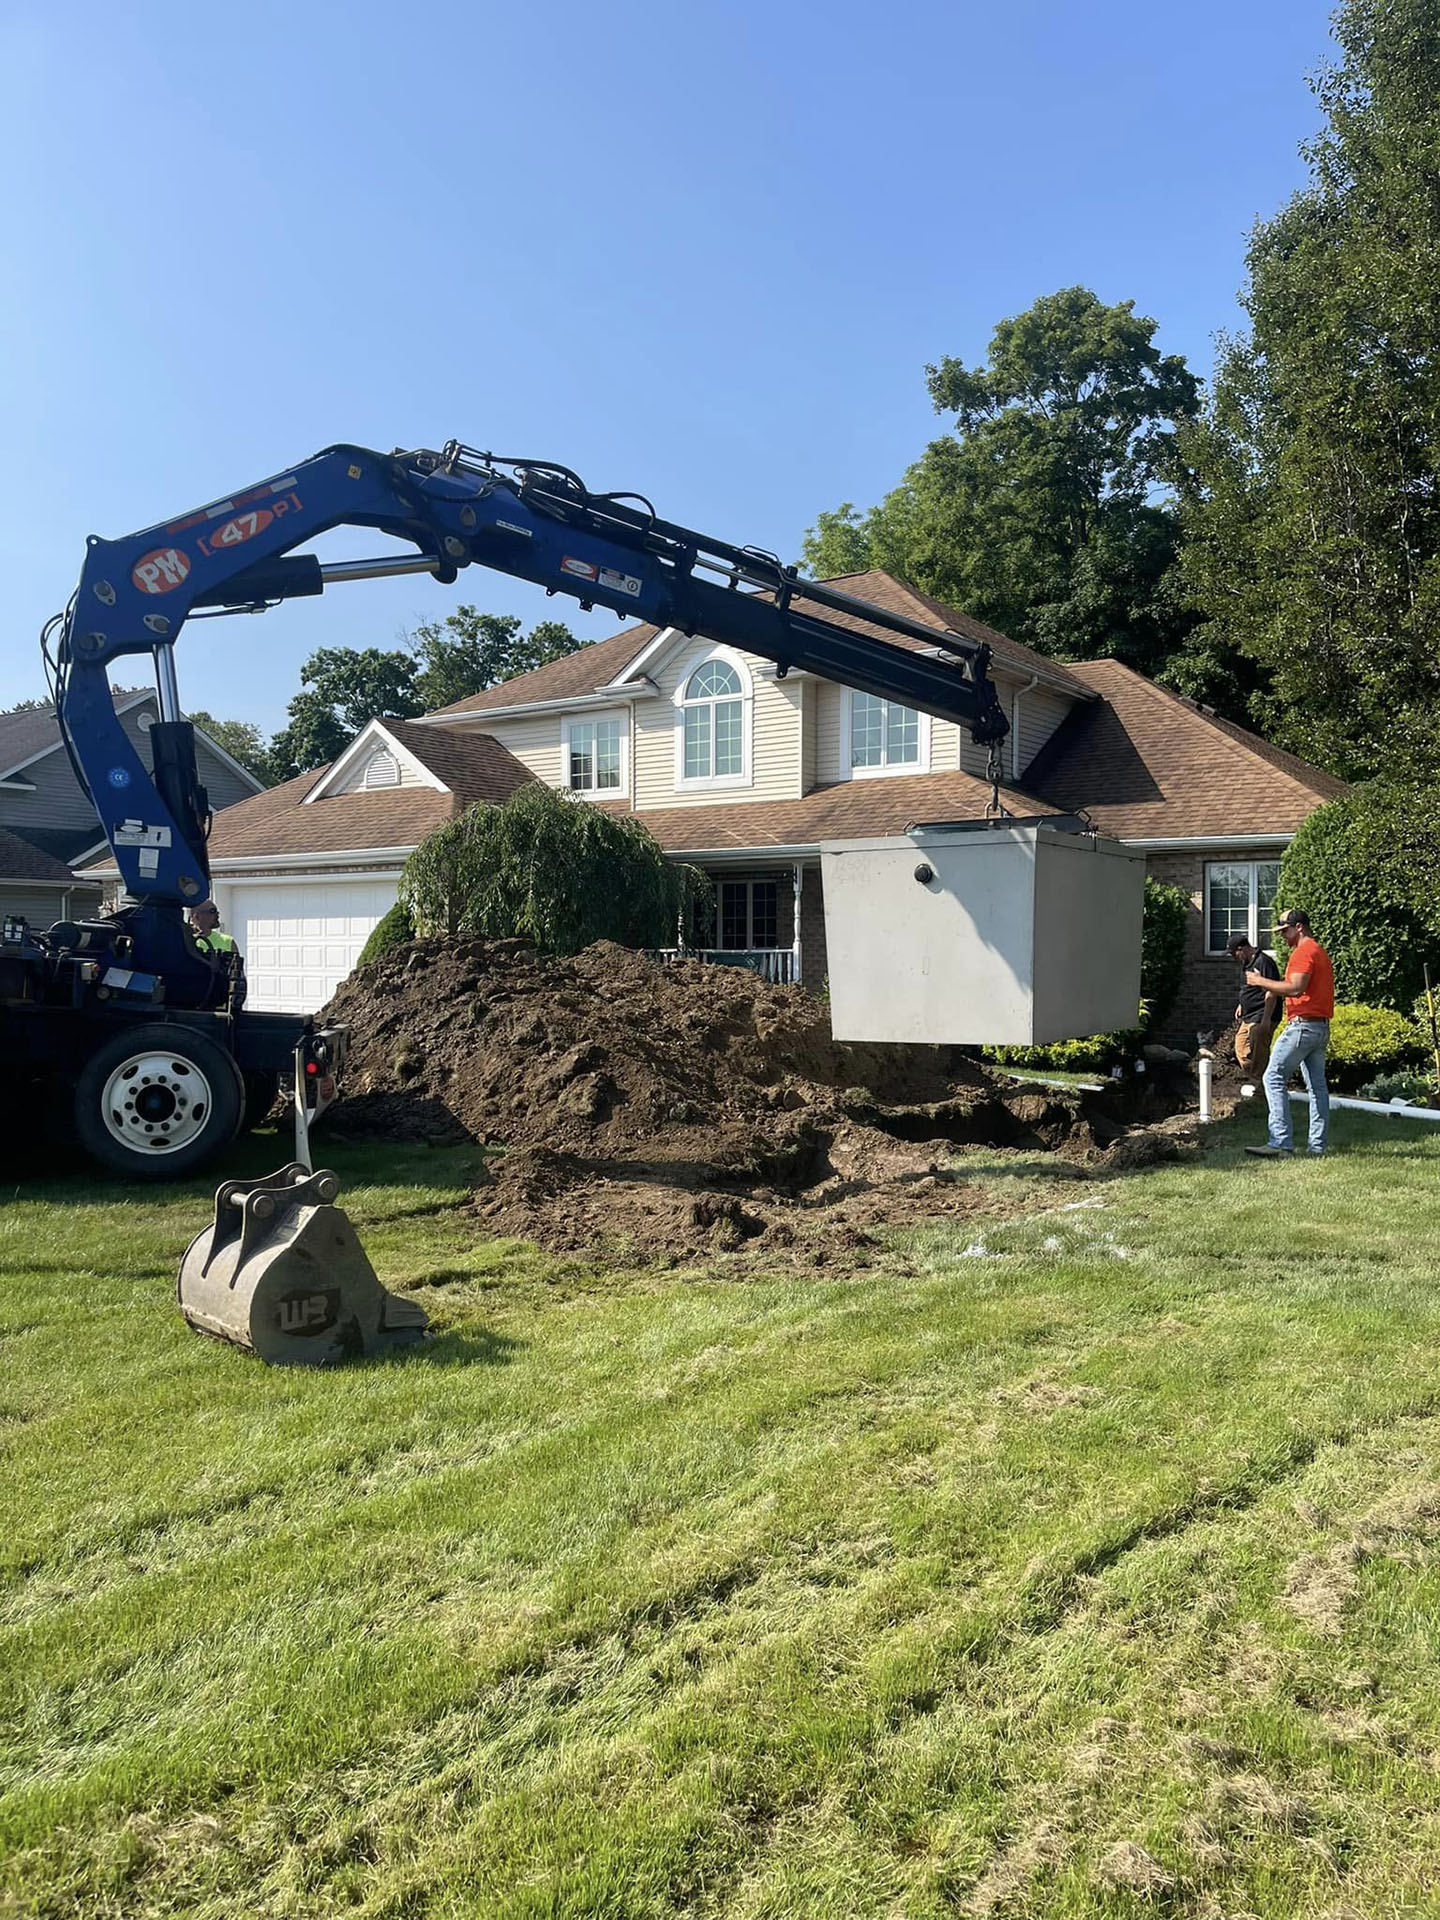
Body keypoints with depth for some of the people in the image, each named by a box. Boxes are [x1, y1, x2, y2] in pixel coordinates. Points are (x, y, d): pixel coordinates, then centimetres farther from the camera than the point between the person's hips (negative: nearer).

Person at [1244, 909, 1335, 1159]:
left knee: (1274, 1078, -11)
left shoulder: (1304, 951, -10)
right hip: (1321, 1026, 11)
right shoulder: (1319, 951, 22)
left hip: (1302, 1024, -11)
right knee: (1317, 1085, 9)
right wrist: (1271, 989, 14)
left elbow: (1296, 987, -22)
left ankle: (1280, 1143, -17)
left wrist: (1261, 981, -13)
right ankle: (1318, 1147, 9)